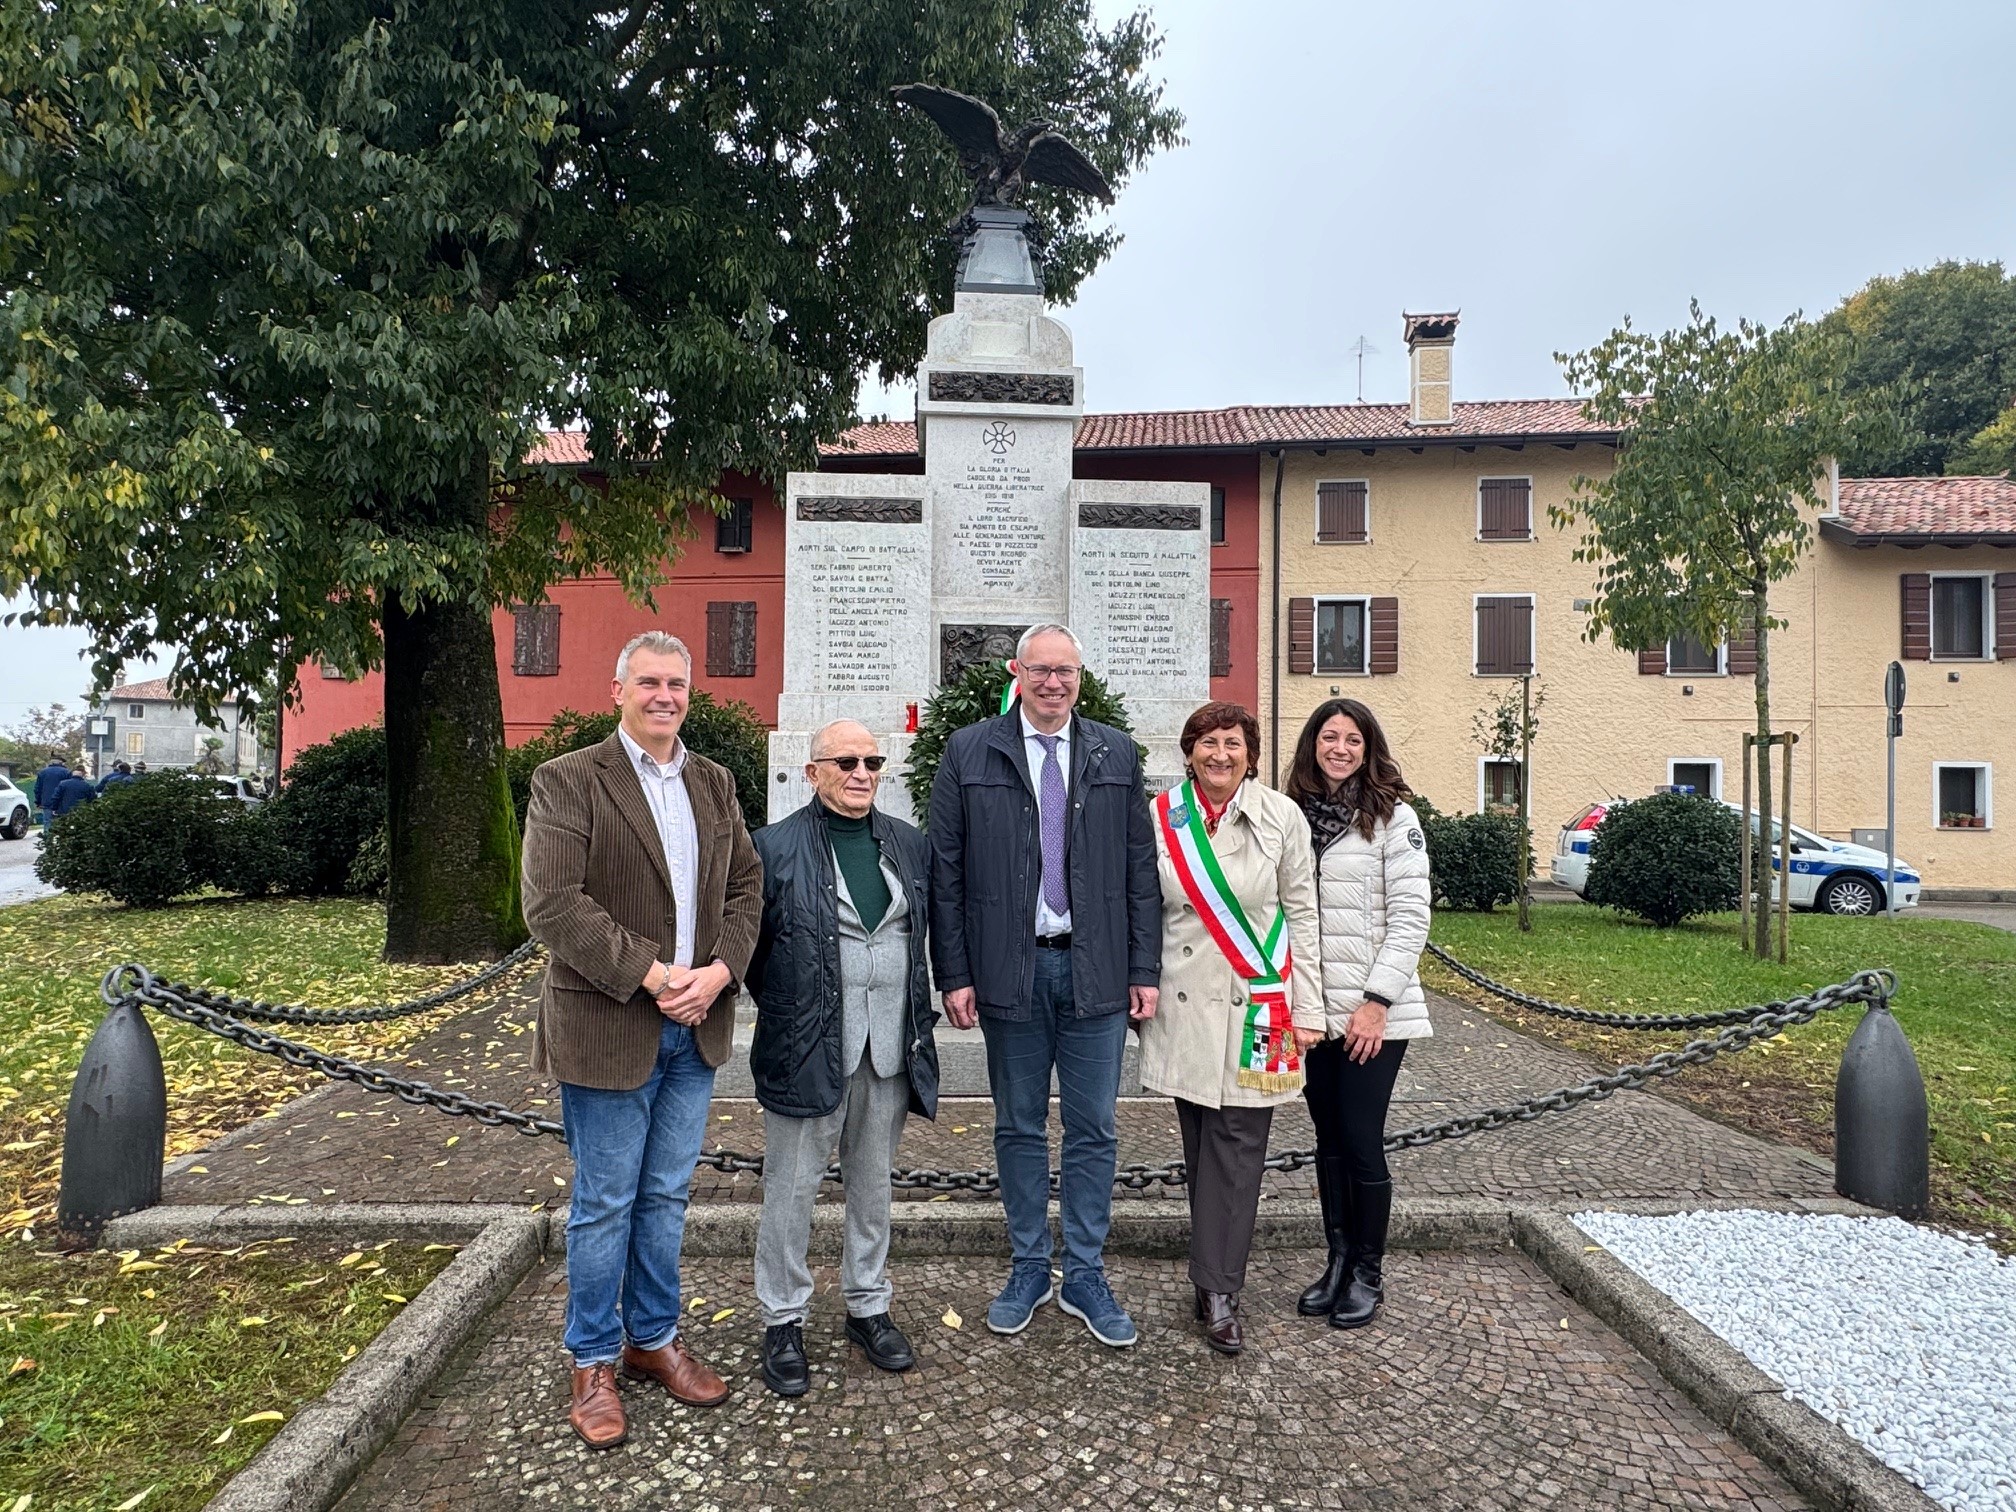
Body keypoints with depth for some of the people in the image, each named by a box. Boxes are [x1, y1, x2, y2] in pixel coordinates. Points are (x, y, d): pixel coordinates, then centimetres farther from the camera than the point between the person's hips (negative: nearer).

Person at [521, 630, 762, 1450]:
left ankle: (654, 1337, 33)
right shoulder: (567, 781, -8)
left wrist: (719, 970, -9)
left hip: (696, 1025, 5)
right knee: (605, 1204, 7)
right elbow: (552, 904, -16)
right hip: (608, 1028, -5)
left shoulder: (715, 783, 10)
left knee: (667, 1197, 16)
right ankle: (593, 1363, 25)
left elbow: (746, 885, 8)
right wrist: (650, 974, -20)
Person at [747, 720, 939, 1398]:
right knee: (792, 1187, 6)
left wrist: (913, 1014, 13)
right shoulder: (775, 846, -8)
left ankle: (868, 1307, 33)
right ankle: (783, 1321, 24)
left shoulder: (909, 844, 6)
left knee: (873, 1183, 17)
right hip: (807, 1048, -4)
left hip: (891, 1044, 4)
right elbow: (749, 943, -1)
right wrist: (785, 1012, 2)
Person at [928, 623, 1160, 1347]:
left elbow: (1141, 870, 4)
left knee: (1093, 1132, 9)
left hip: (1096, 970, 1)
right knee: (1019, 1128, 12)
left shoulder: (1117, 753, 5)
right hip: (1009, 969, -1)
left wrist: (1144, 971, 0)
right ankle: (1029, 1268, 29)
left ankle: (1085, 1277, 24)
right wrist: (954, 974, -5)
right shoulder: (968, 752, 0)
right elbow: (945, 871, -1)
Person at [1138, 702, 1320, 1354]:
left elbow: (1302, 915, 2)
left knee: (1238, 1142, -2)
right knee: (1200, 1142, 10)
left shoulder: (1281, 817, -2)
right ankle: (1216, 1276, 24)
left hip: (1255, 1003, -1)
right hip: (1183, 1002, 2)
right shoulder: (1160, 817, 0)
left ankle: (1219, 1290, 6)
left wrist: (1307, 1010, 0)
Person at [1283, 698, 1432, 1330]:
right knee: (1329, 1139, 12)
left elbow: (1410, 917, -8)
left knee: (1362, 1141, -1)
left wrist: (1377, 1001, -13)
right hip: (1311, 1011, 4)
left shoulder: (1393, 818, -4)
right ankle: (1339, 1260, 26)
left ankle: (1369, 1273, 17)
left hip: (1372, 1014, -4)